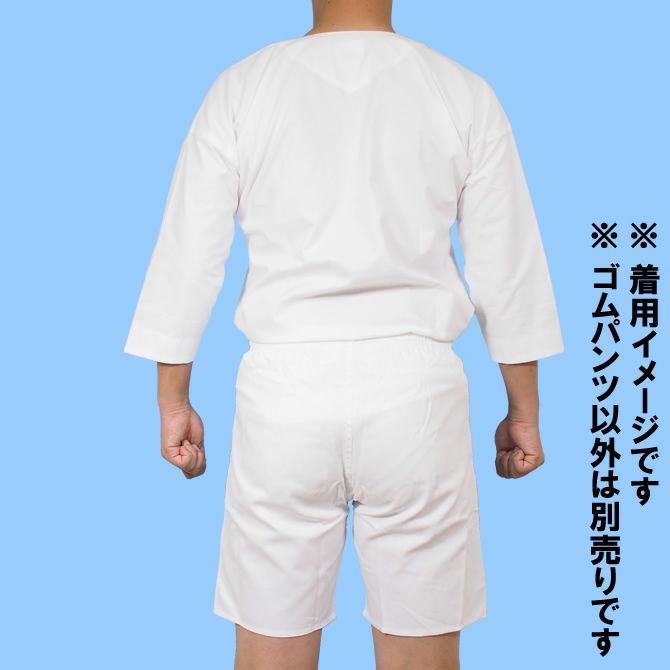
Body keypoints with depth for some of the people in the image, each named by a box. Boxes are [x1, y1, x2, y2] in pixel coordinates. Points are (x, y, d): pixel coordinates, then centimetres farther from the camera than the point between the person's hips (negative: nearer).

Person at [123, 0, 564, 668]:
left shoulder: (241, 88, 1)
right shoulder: (465, 93, 2)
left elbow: (187, 258, 2)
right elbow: (508, 269, 4)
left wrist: (174, 400, 12)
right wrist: (523, 410, 14)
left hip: (284, 385, 1)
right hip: (414, 385, 0)